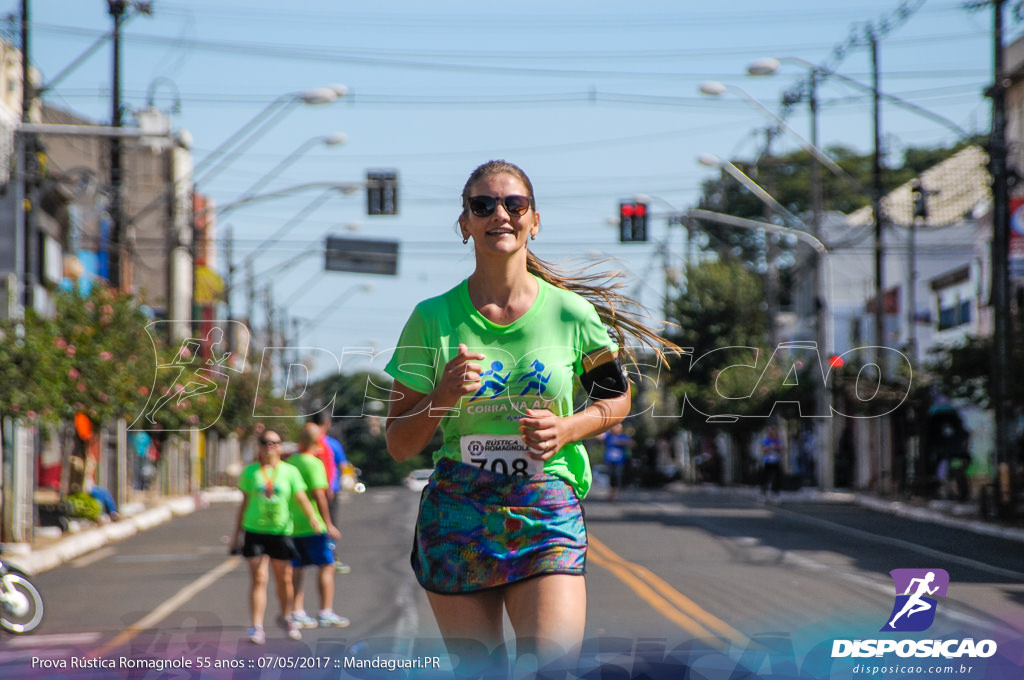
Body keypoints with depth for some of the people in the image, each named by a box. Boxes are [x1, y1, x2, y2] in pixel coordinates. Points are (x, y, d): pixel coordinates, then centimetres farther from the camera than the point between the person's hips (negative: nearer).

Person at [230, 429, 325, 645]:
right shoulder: (250, 472, 5)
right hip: (254, 531, -1)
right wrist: (237, 535, 11)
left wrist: (313, 519, -24)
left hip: (281, 532, 1)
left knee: (284, 579, 9)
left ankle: (286, 617, 34)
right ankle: (257, 627, -9)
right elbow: (244, 504, 10)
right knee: (258, 579, -9)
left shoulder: (290, 471, 3)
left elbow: (301, 498, -5)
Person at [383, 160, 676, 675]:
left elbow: (617, 401, 16)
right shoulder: (433, 319, 1)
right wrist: (445, 395, -15)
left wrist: (565, 429, -4)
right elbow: (398, 445, 4)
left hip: (546, 511, -1)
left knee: (552, 660, -18)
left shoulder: (570, 313, 1)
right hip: (456, 515, 1)